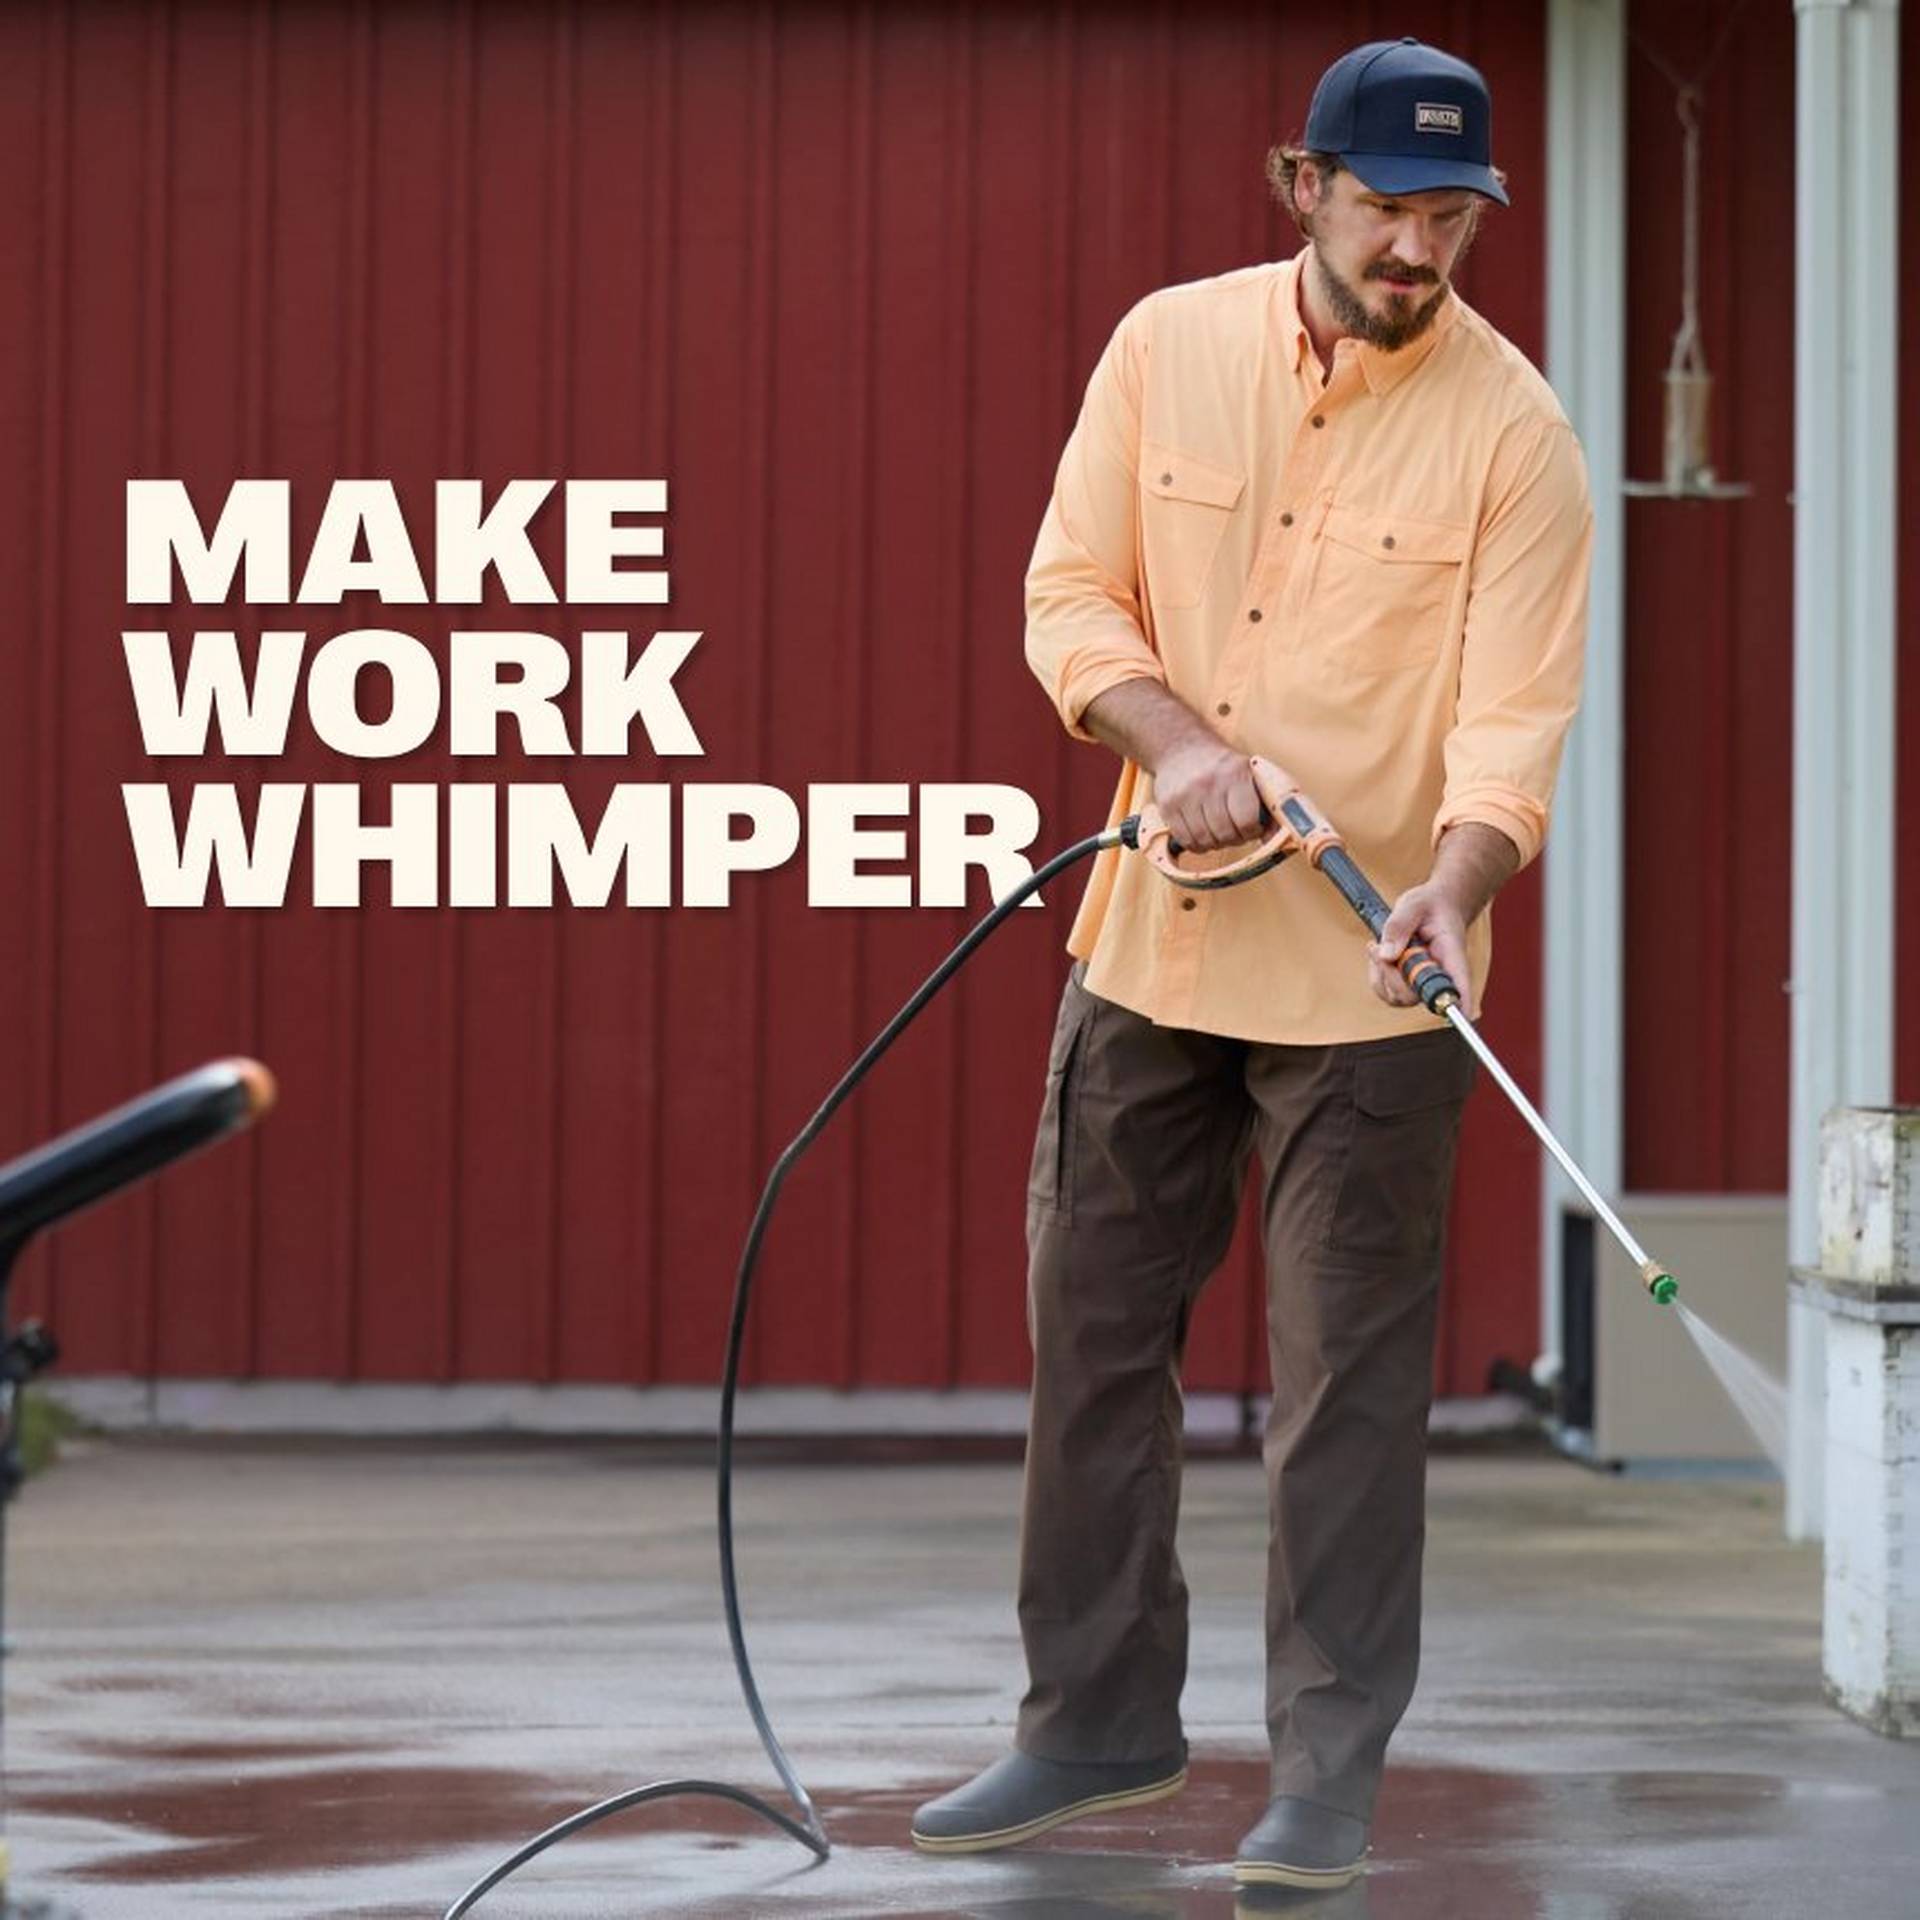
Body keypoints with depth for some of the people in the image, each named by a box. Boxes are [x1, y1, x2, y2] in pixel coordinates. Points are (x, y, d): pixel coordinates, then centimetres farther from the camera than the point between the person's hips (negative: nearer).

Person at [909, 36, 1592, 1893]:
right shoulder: (1169, 346, 0)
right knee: (1095, 1333, 12)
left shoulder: (1513, 431, -9)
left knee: (1348, 1388, -1)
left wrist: (1454, 883, -32)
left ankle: (1328, 1775, 8)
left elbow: (1517, 712, -14)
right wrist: (1173, 733, -18)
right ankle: (1100, 1724, 26)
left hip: (1368, 978, -4)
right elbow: (1071, 593, 1)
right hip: (1152, 941, 4)